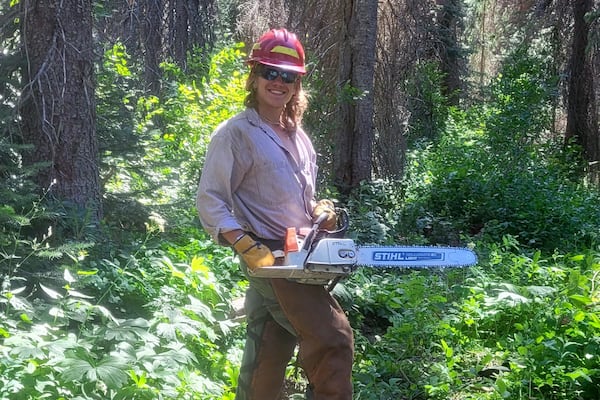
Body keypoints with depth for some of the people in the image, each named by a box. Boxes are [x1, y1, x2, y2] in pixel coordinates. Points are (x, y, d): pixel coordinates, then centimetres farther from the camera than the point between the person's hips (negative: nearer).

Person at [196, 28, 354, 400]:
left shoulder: (297, 136, 15)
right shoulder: (236, 133, -9)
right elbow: (210, 200, -12)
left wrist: (320, 210, 2)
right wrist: (247, 247, -22)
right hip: (271, 257, -8)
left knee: (268, 357, 14)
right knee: (334, 338, -13)